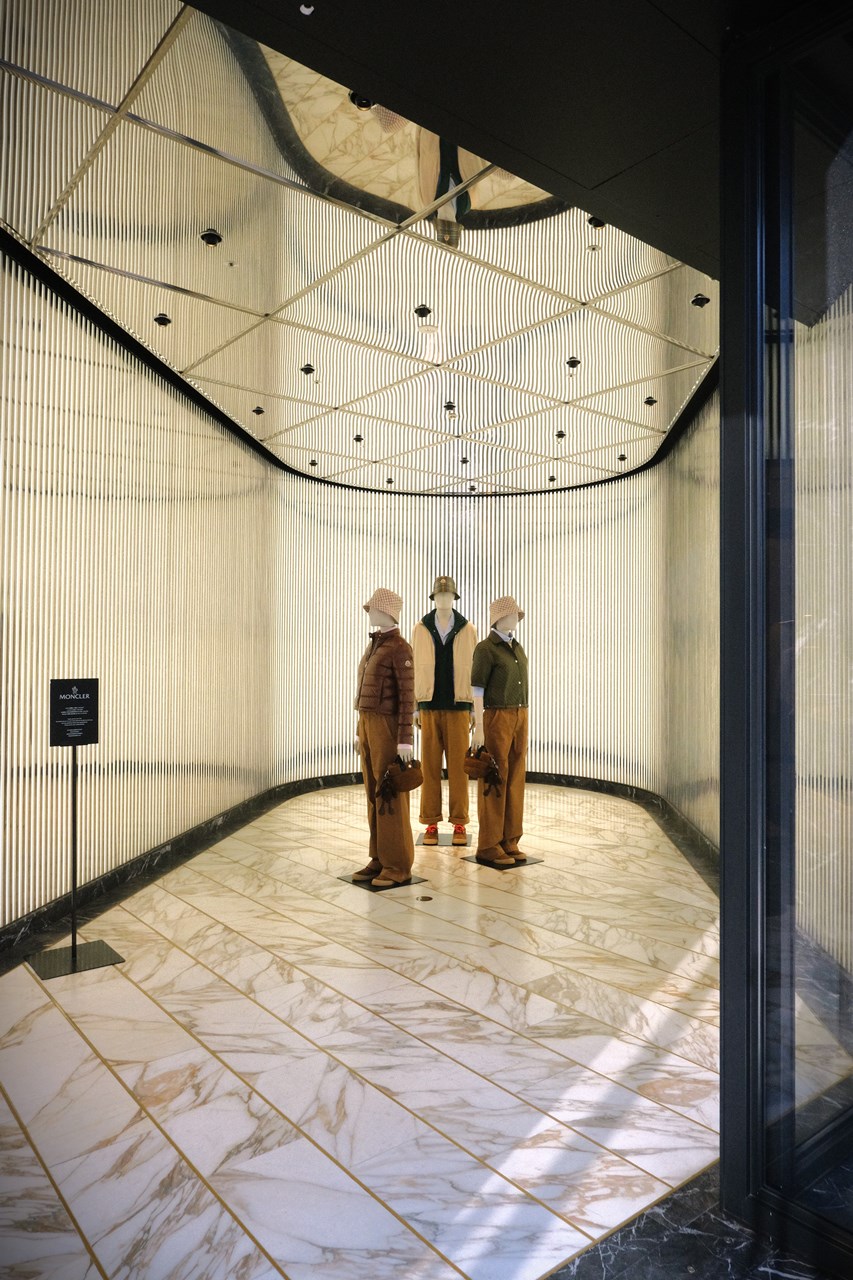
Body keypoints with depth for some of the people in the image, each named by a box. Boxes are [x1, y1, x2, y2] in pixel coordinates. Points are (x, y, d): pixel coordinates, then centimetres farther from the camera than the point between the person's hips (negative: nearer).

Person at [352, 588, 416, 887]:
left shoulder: (400, 648, -12)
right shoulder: (374, 646, 17)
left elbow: (407, 696, -16)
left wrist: (406, 740, -20)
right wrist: (360, 731, 20)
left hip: (388, 727, -9)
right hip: (370, 725, 9)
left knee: (390, 797, -6)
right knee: (374, 794, 10)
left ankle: (398, 867, 1)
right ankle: (381, 859, 17)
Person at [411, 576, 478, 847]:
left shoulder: (468, 630, 2)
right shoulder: (421, 629, 3)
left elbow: (474, 671, 3)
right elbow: (415, 670, 5)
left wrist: (474, 710, 0)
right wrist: (415, 707, 1)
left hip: (458, 707, 0)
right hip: (430, 707, 1)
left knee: (458, 766, 1)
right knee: (430, 766, 3)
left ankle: (459, 824, 11)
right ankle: (431, 824, 12)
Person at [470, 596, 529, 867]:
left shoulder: (517, 648, 16)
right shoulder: (485, 648, -8)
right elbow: (476, 689, -11)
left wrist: (524, 728, 17)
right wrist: (478, 728, -17)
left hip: (519, 718, 8)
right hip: (495, 718, -8)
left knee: (514, 781, 7)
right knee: (493, 783, -4)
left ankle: (509, 842, 14)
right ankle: (488, 847, 2)